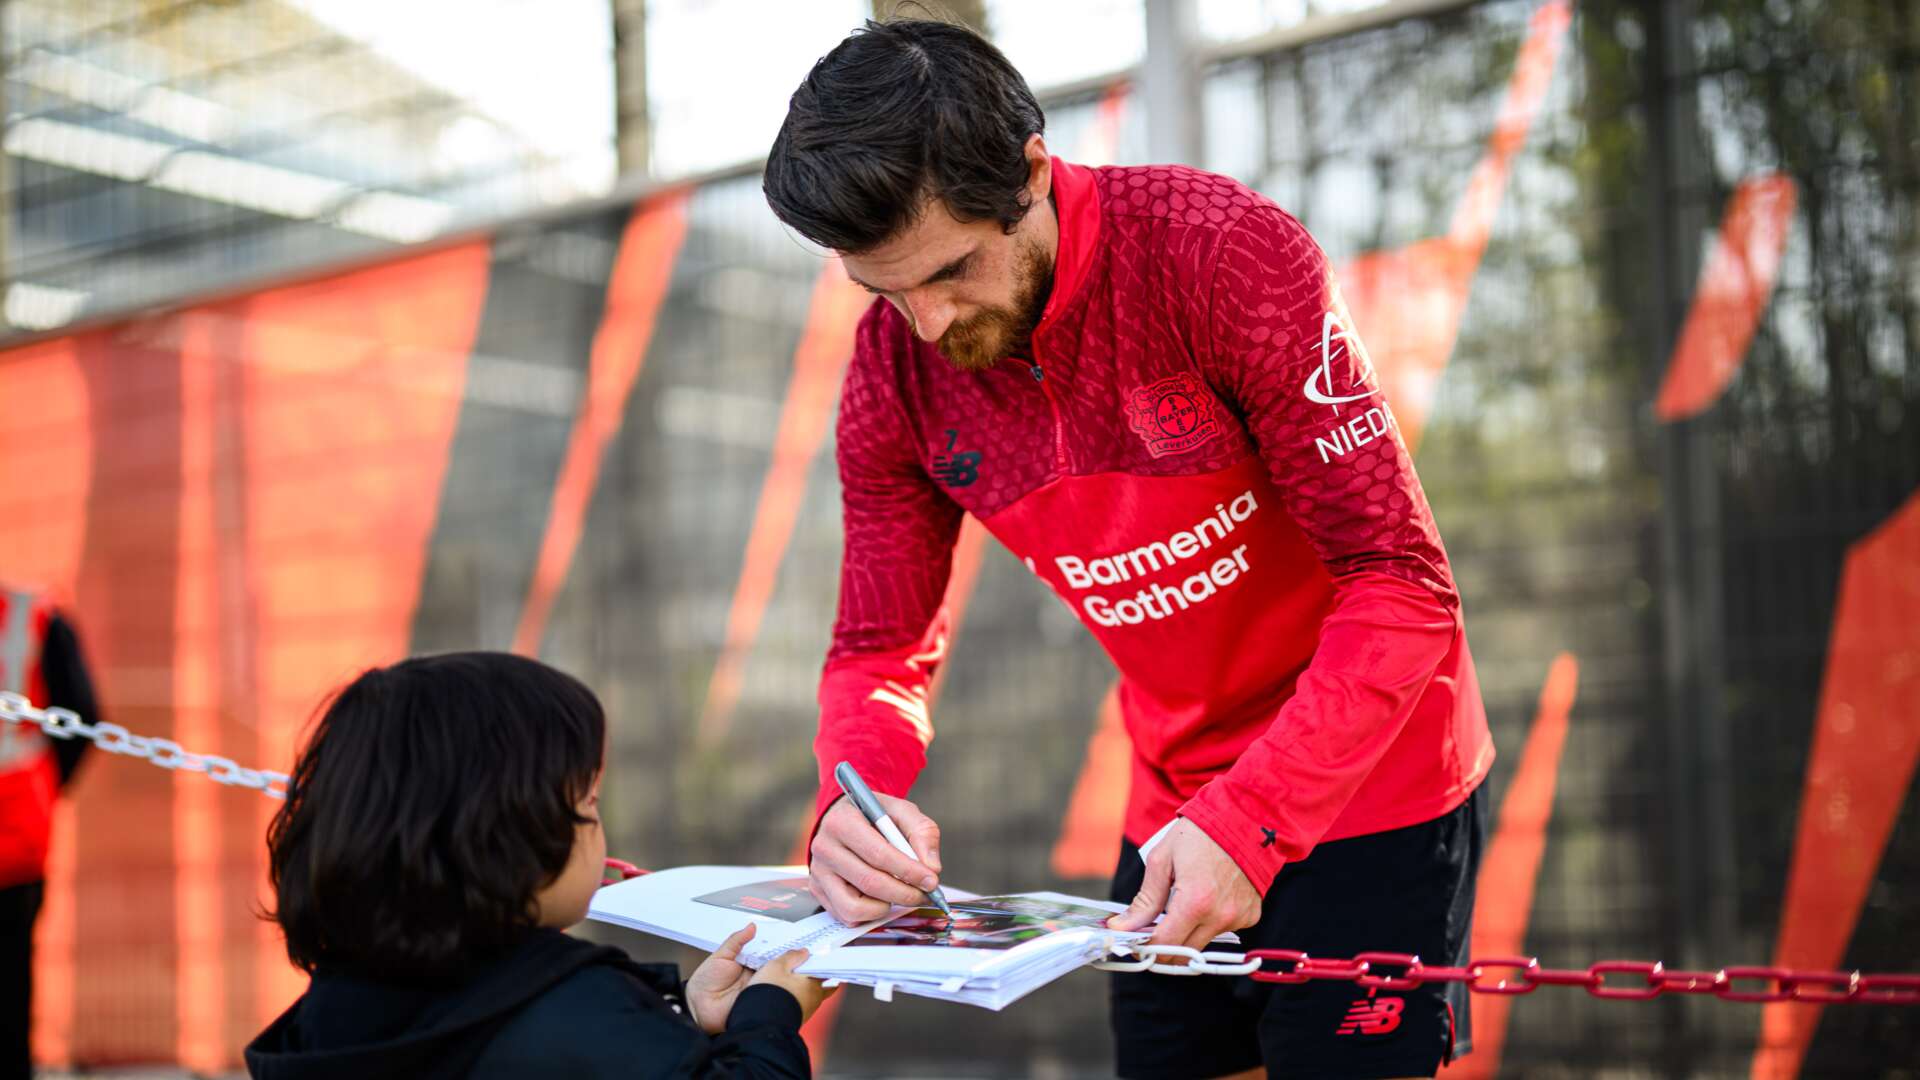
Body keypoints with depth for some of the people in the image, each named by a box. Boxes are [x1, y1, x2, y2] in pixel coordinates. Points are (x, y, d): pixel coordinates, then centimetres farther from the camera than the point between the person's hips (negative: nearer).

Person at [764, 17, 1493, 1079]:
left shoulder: (1223, 254, -24)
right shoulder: (893, 373, -8)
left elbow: (1400, 583, -23)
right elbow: (880, 650, 1)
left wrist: (1249, 821, -32)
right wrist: (855, 793, -23)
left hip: (1369, 784, -4)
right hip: (1178, 810, 5)